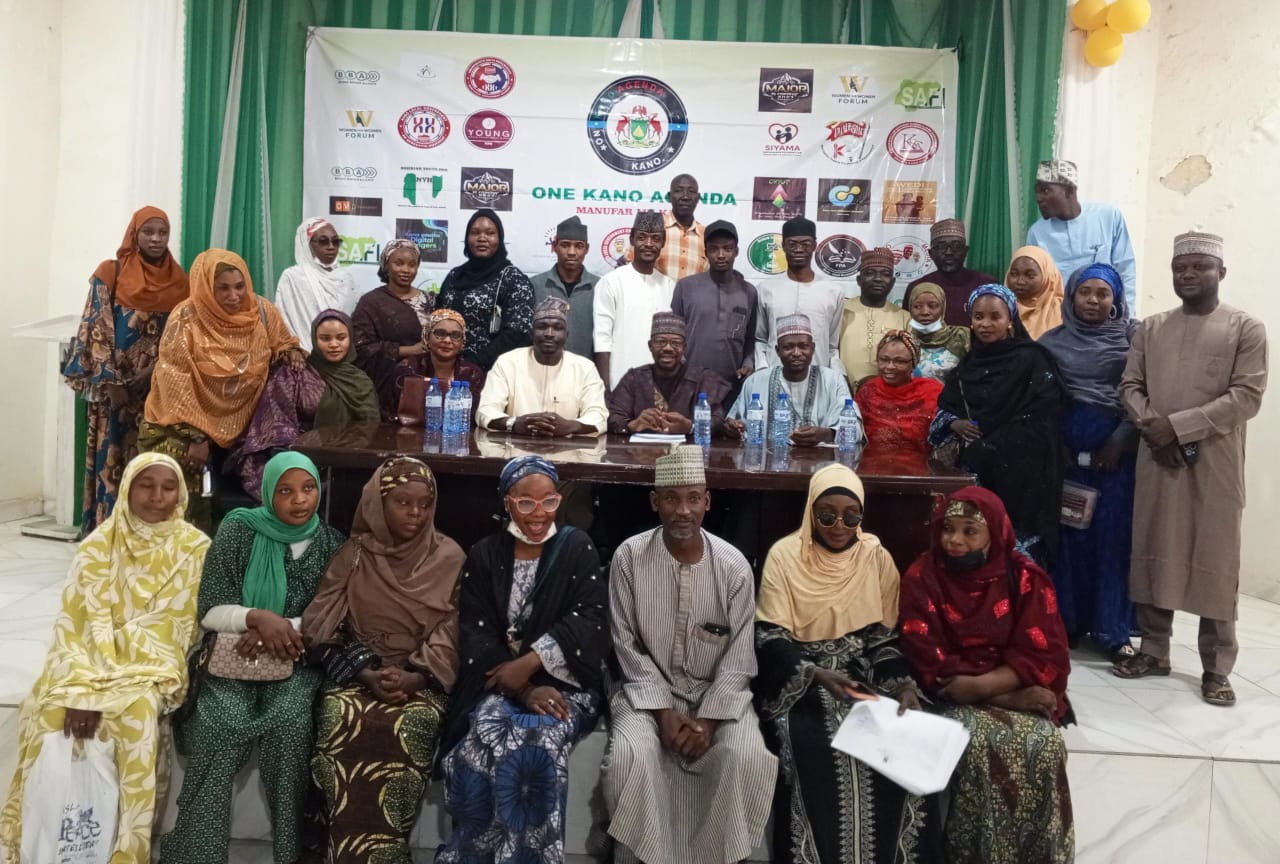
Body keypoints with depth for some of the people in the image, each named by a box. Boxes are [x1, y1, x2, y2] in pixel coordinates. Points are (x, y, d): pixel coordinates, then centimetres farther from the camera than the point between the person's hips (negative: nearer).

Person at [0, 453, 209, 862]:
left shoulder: (195, 549, -4)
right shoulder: (99, 544, 1)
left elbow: (181, 629, -8)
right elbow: (74, 622, -5)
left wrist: (102, 691, -17)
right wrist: (80, 686, -23)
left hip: (153, 666, -2)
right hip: (94, 660, 3)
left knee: (137, 715, -31)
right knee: (47, 710, -25)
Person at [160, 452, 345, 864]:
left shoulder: (332, 543, 4)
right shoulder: (238, 531, 0)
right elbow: (210, 612, -2)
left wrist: (283, 629, -17)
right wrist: (257, 618, -21)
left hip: (295, 661, 0)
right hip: (233, 655, 0)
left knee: (291, 723, -29)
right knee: (223, 724, -29)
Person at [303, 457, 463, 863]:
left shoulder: (449, 558, 3)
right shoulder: (353, 554, 6)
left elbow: (449, 635, -1)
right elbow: (325, 629, 1)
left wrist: (413, 679, -17)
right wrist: (367, 673, -14)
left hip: (423, 679, -1)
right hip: (357, 673, 1)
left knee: (410, 727, -32)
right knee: (341, 719, -31)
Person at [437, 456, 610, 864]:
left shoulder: (577, 548, 6)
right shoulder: (483, 556, 9)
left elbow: (590, 621, -6)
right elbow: (477, 634, 0)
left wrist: (530, 663, -18)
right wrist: (525, 689, -15)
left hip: (565, 682, -1)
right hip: (500, 683, 1)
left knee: (537, 740, -32)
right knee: (485, 739, -30)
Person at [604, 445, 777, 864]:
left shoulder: (734, 566, -8)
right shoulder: (629, 557, -9)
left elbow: (738, 656, -5)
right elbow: (628, 646, -6)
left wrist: (708, 719, -15)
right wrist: (663, 711, -14)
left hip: (718, 692, 1)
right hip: (648, 689, 0)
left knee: (749, 760, -26)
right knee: (629, 756, -29)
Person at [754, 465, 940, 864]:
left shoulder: (878, 558, 3)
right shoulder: (785, 555, -7)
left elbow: (884, 638, 5)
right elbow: (770, 639, -10)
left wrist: (903, 685, -13)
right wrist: (818, 675, -25)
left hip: (863, 679, 3)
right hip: (798, 681, -3)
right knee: (815, 751, -29)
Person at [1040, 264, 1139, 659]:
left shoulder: (1133, 337, 4)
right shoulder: (1052, 341, 9)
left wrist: (1121, 439, -11)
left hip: (1116, 447, -1)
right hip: (1066, 447, 1)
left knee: (1114, 534, 0)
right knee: (1069, 532, 3)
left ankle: (1114, 629, 7)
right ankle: (1067, 621, 12)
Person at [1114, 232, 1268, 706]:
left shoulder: (1246, 328, 1)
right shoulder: (1150, 328, 12)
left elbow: (1247, 396, -8)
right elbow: (1130, 386, 8)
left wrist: (1178, 425, -16)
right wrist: (1151, 426, -12)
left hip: (1215, 462, -3)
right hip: (1157, 458, 3)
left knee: (1215, 561, 1)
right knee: (1154, 553, 7)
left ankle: (1216, 668, 11)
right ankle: (1153, 650, 19)